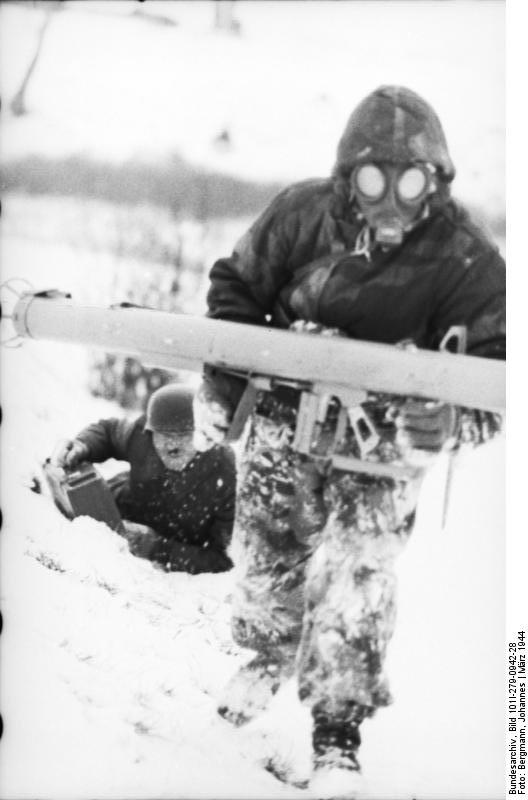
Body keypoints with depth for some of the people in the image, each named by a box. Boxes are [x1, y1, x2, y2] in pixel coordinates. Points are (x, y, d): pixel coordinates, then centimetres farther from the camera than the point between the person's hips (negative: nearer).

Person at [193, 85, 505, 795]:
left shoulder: (465, 259, -21)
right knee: (265, 556, 12)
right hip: (285, 415, 3)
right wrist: (219, 384, -6)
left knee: (358, 577, -6)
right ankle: (270, 655, 45)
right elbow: (236, 287, 1)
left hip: (383, 438, -2)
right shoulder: (303, 215, -14)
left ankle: (338, 734, 15)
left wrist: (451, 422, -40)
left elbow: (492, 367, -19)